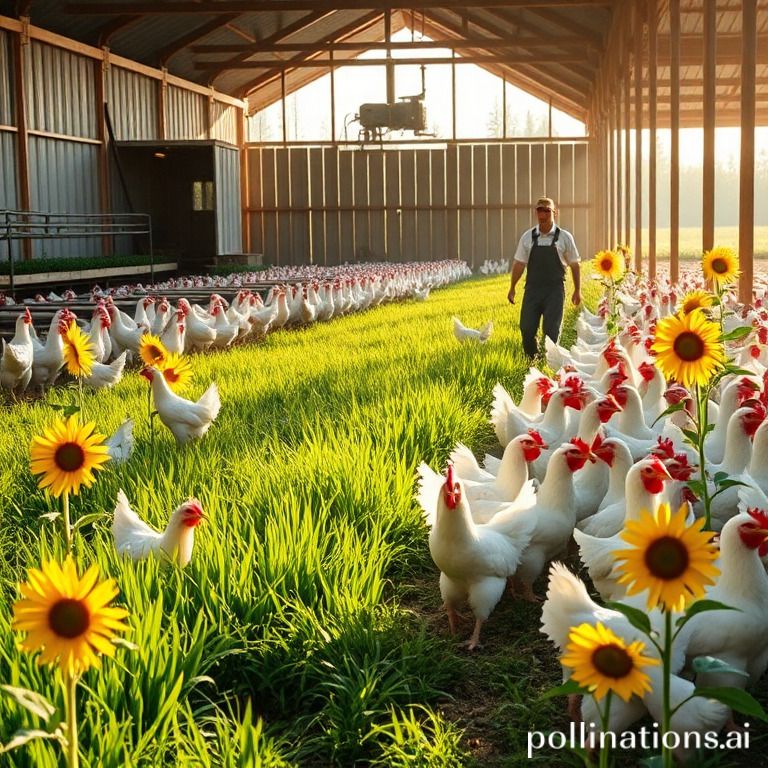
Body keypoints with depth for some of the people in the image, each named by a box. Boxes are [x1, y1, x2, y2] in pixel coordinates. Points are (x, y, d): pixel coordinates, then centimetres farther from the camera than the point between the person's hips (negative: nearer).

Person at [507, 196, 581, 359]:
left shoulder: (564, 237, 1)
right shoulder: (528, 236, 6)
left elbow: (574, 265, 7)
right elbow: (519, 263, 9)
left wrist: (577, 290, 7)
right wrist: (512, 288, 7)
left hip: (554, 290, -2)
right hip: (532, 289, 2)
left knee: (551, 331, -3)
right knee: (526, 329, 0)